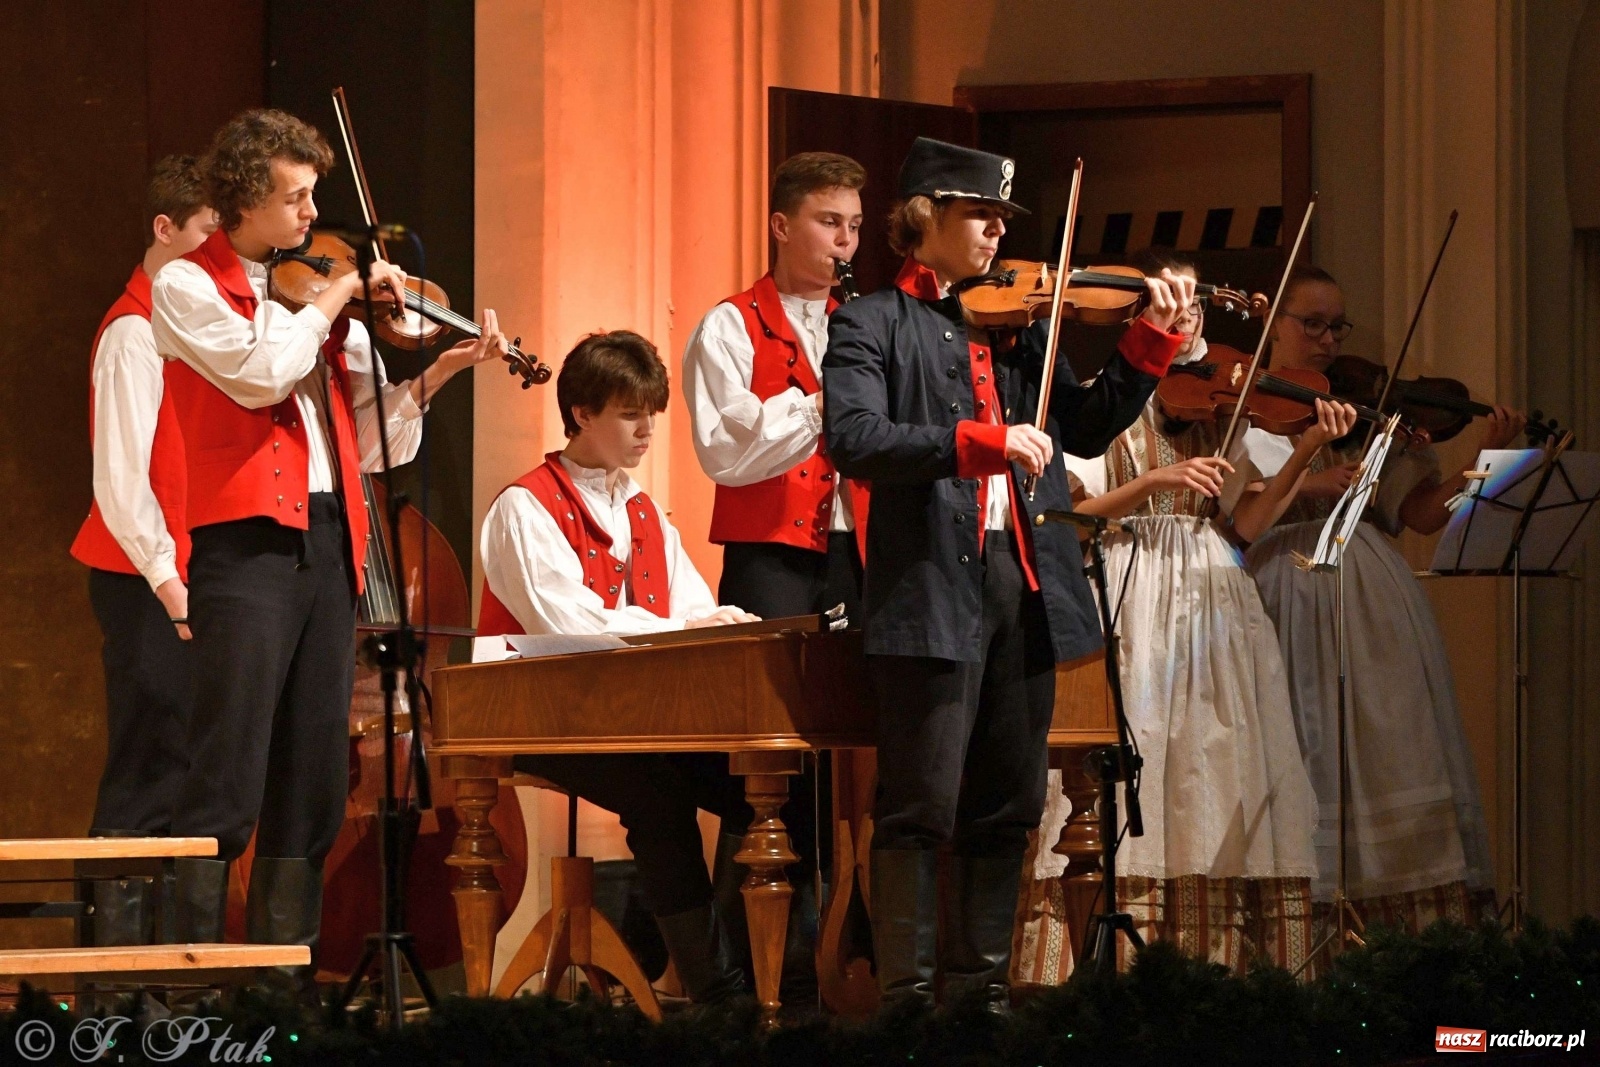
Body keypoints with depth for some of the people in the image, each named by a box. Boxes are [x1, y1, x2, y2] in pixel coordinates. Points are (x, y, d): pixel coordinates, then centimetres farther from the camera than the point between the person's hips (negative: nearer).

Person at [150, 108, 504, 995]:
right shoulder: (188, 286, 2)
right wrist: (337, 296, -7)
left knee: (312, 783, 7)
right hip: (245, 544, -7)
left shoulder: (317, 297, 17)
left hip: (327, 544, 7)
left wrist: (435, 373, 1)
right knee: (225, 778, -11)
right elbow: (258, 372, -17)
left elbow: (375, 444, 14)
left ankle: (286, 968, 11)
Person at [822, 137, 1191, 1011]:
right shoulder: (872, 324, 0)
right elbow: (854, 440, -15)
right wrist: (983, 443, -23)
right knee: (921, 807, -6)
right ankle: (905, 996, -3)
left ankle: (980, 987, 16)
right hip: (932, 587, -6)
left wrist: (1151, 338, 8)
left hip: (1024, 585, 6)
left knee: (1007, 807, 9)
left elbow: (1085, 428, 18)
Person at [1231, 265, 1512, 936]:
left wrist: (1487, 459, -7)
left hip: (1374, 606, 3)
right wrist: (1302, 480, -20)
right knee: (1314, 769, -7)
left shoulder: (1362, 410, 12)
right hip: (1291, 611, -3)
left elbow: (1423, 512, 6)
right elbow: (1236, 528, -7)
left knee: (1392, 753, -5)